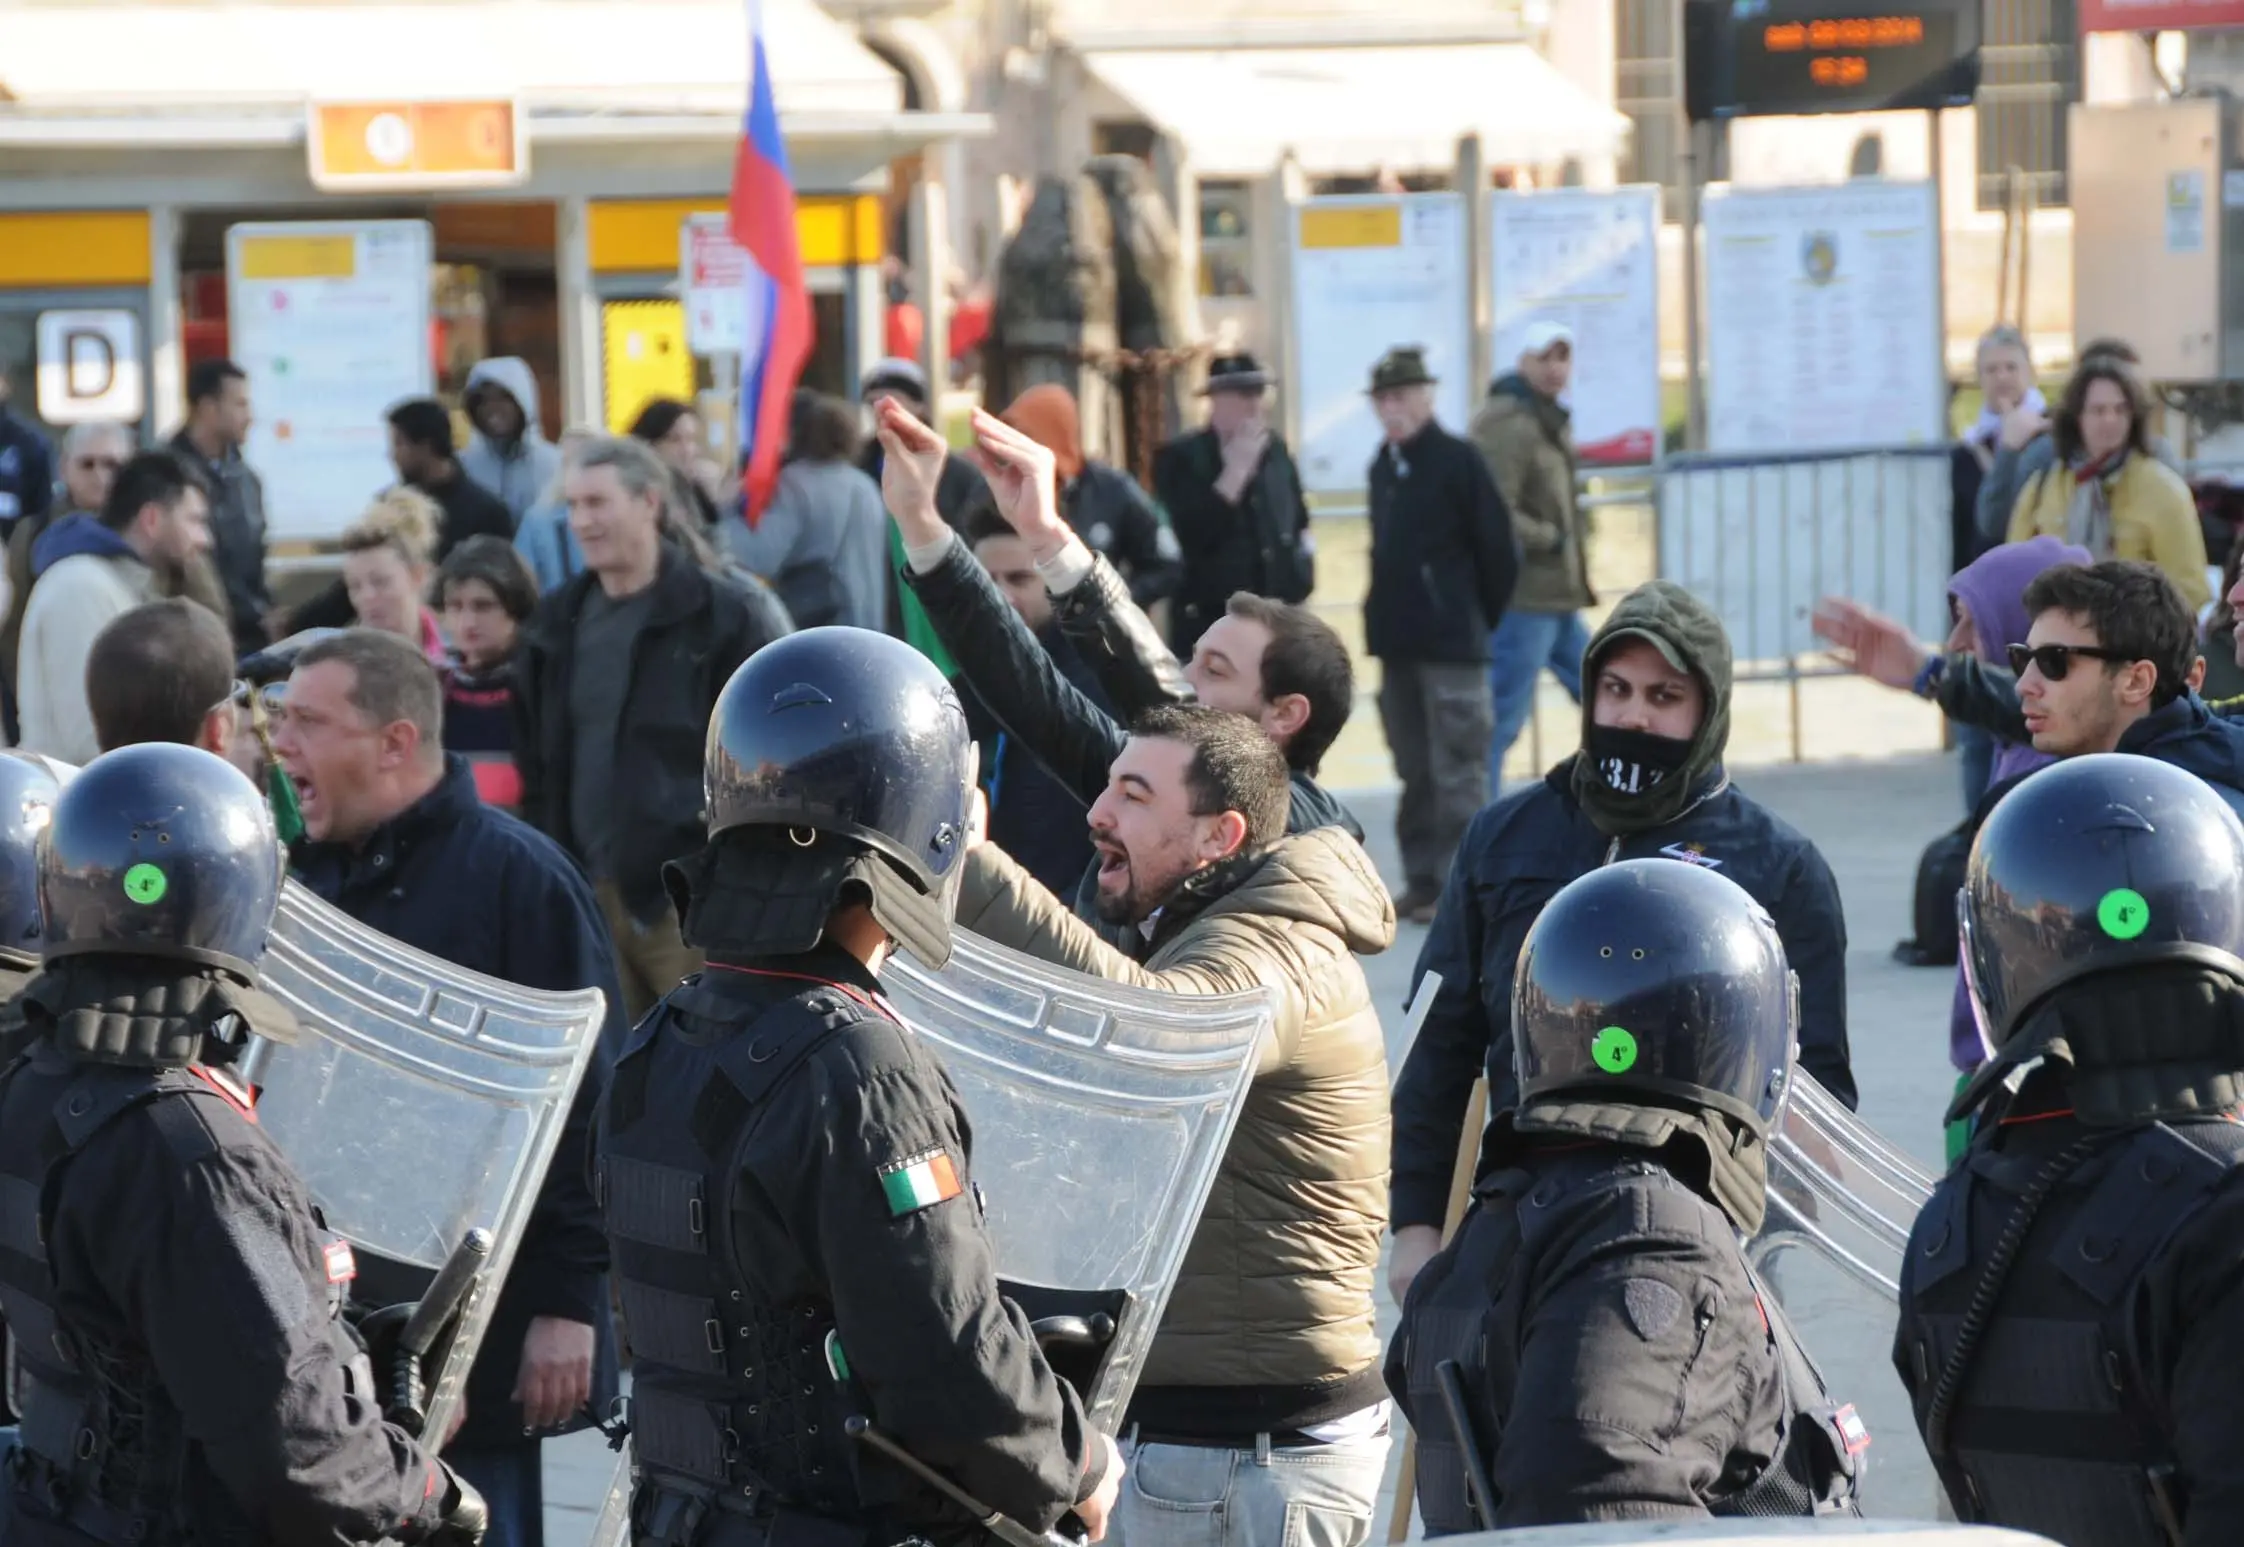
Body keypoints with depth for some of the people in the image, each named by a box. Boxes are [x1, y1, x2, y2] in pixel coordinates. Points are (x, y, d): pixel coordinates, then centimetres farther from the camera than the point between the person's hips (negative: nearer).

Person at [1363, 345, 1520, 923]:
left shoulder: (1458, 461, -9)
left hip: (1450, 643, -7)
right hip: (1396, 639, 7)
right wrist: (1386, 617, 12)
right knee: (1415, 771, 12)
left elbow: (1498, 548, -8)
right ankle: (1422, 880, 18)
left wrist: (1480, 618, -2)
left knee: (1456, 769, -5)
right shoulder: (1383, 468, 12)